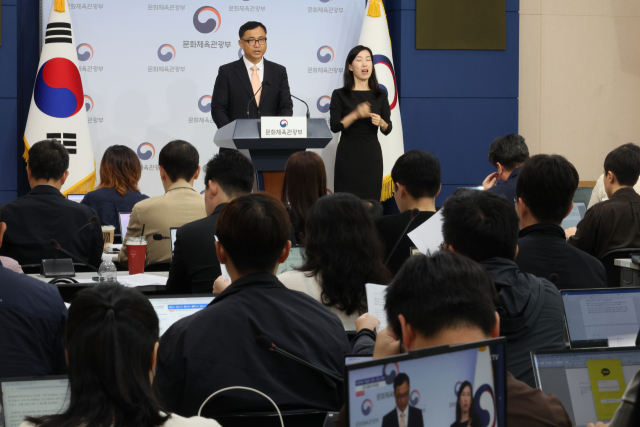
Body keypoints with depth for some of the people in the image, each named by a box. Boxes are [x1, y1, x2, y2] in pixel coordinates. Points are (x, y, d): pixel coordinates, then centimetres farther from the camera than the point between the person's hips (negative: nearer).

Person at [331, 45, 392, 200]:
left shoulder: (379, 95, 8)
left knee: (371, 200, -2)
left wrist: (381, 122, -13)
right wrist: (356, 115, -21)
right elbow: (335, 126, -7)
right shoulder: (340, 95, 1)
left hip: (372, 157, 2)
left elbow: (387, 129, 9)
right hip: (348, 156, -2)